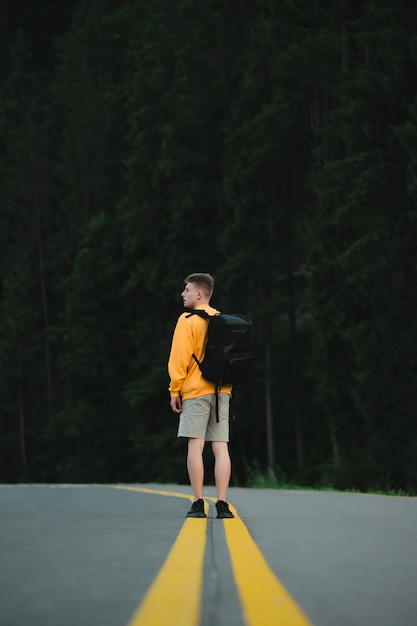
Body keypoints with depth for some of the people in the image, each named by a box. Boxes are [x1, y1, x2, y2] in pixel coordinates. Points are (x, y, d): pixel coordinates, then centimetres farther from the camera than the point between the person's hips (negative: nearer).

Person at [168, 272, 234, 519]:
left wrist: (175, 390, -3)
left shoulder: (188, 321, -5)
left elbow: (180, 359, -9)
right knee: (221, 447, 2)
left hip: (195, 391, -5)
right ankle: (222, 504, -2)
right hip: (222, 391, 5)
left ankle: (198, 504, -6)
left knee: (195, 446, -4)